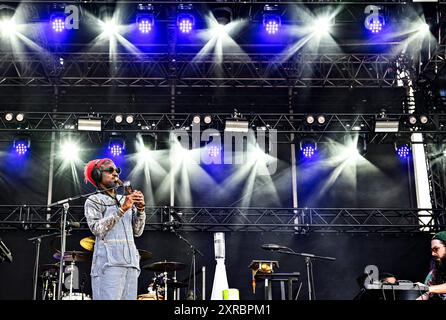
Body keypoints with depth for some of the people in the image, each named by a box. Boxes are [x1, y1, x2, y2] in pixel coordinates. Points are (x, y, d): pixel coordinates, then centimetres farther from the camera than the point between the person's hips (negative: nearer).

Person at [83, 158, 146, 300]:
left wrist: (140, 209, 1)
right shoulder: (93, 200, 8)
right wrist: (122, 210, -14)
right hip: (108, 263, -5)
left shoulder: (125, 200, 24)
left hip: (131, 262, 5)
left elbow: (137, 231, 16)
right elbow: (97, 229, -9)